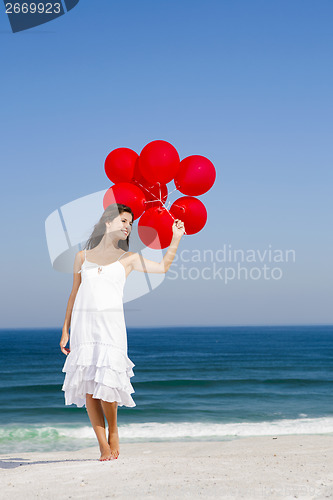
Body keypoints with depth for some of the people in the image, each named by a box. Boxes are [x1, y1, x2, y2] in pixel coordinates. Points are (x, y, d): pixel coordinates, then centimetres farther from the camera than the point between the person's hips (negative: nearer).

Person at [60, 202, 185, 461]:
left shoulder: (128, 258, 13)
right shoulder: (83, 256, 14)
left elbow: (163, 266, 9)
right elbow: (74, 294, 16)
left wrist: (176, 238, 1)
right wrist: (65, 330, 13)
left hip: (110, 324, -1)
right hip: (83, 323, 1)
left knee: (105, 384, -11)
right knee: (87, 386, -4)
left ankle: (113, 431, 14)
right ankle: (104, 447, 4)